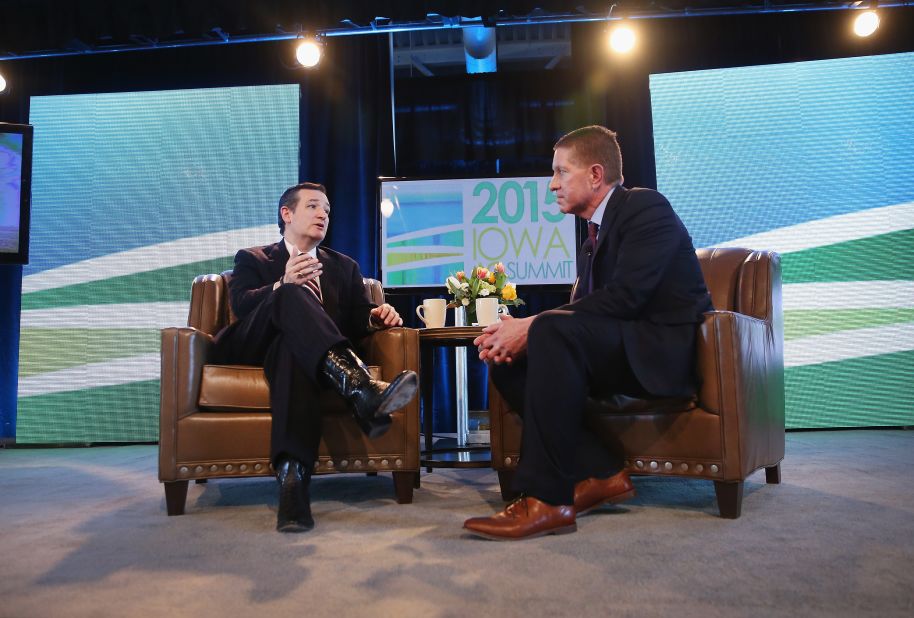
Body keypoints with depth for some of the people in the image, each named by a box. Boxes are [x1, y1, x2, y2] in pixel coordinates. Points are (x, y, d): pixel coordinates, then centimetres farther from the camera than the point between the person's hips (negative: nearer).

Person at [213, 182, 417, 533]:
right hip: (254, 345, -1)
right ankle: (360, 389, -55)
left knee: (291, 348, -39)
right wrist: (282, 286, -25)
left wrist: (376, 317, -13)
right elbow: (240, 304, -3)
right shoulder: (252, 259, 20)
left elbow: (357, 320, 13)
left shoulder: (344, 267, 28)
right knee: (292, 294, -33)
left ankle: (293, 475, -57)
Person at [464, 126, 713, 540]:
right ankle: (599, 474, -9)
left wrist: (532, 326, -23)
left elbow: (625, 295, -22)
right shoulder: (594, 234, 19)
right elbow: (579, 310, 10)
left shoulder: (646, 207, -8)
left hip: (666, 348, -9)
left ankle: (547, 498, -31)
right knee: (506, 362, -6)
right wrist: (520, 334, -10)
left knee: (553, 331, -33)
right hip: (621, 350, 9)